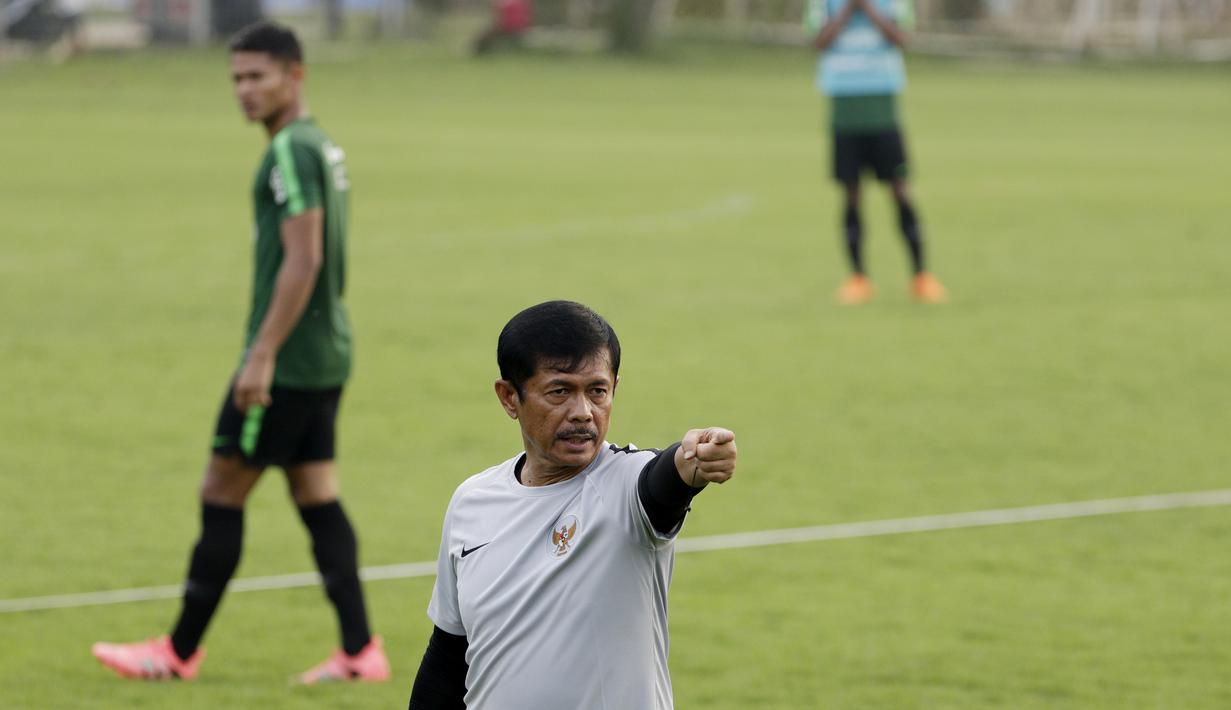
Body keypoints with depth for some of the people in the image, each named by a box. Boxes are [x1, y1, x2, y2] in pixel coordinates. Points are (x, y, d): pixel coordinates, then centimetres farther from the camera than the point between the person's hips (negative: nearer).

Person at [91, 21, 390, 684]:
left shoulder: (292, 152, -16)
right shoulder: (324, 148, 14)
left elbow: (302, 260, -22)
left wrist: (263, 355, -23)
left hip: (286, 359, -9)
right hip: (325, 356, 9)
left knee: (221, 493, -1)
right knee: (317, 498, 9)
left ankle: (180, 650, 5)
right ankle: (359, 650, 5)